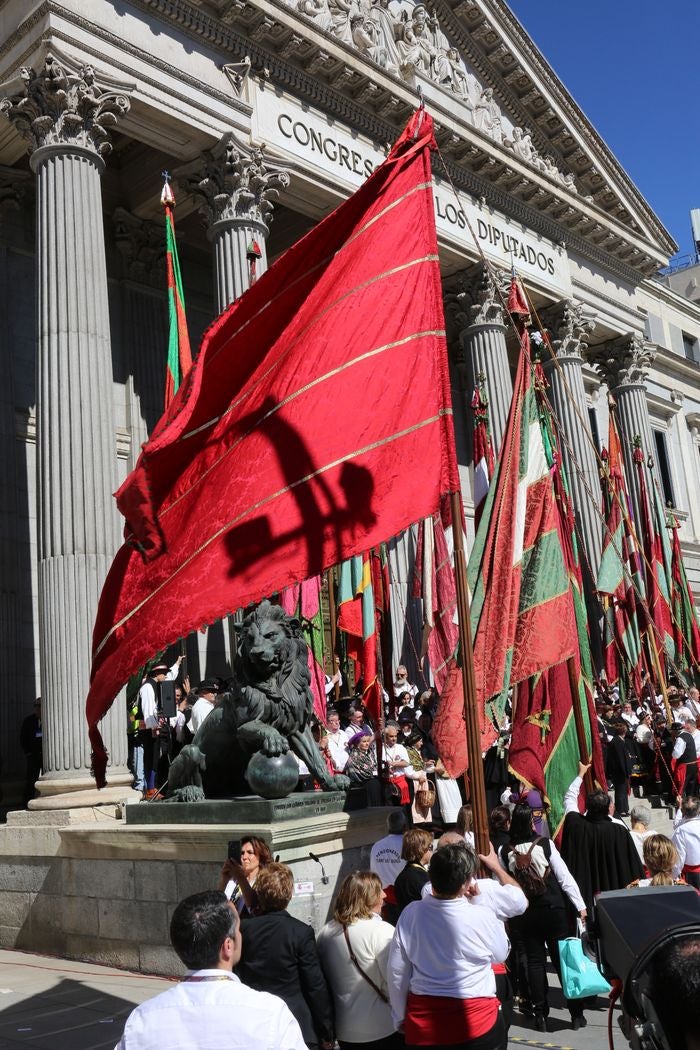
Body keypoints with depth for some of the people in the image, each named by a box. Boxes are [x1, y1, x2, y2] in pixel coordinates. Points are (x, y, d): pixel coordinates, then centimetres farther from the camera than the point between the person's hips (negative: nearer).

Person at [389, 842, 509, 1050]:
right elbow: (501, 954, 1)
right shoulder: (481, 918, -19)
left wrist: (401, 1017, 11)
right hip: (476, 1022, -2)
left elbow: (397, 972, -3)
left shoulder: (411, 914, -11)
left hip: (422, 1023, 2)